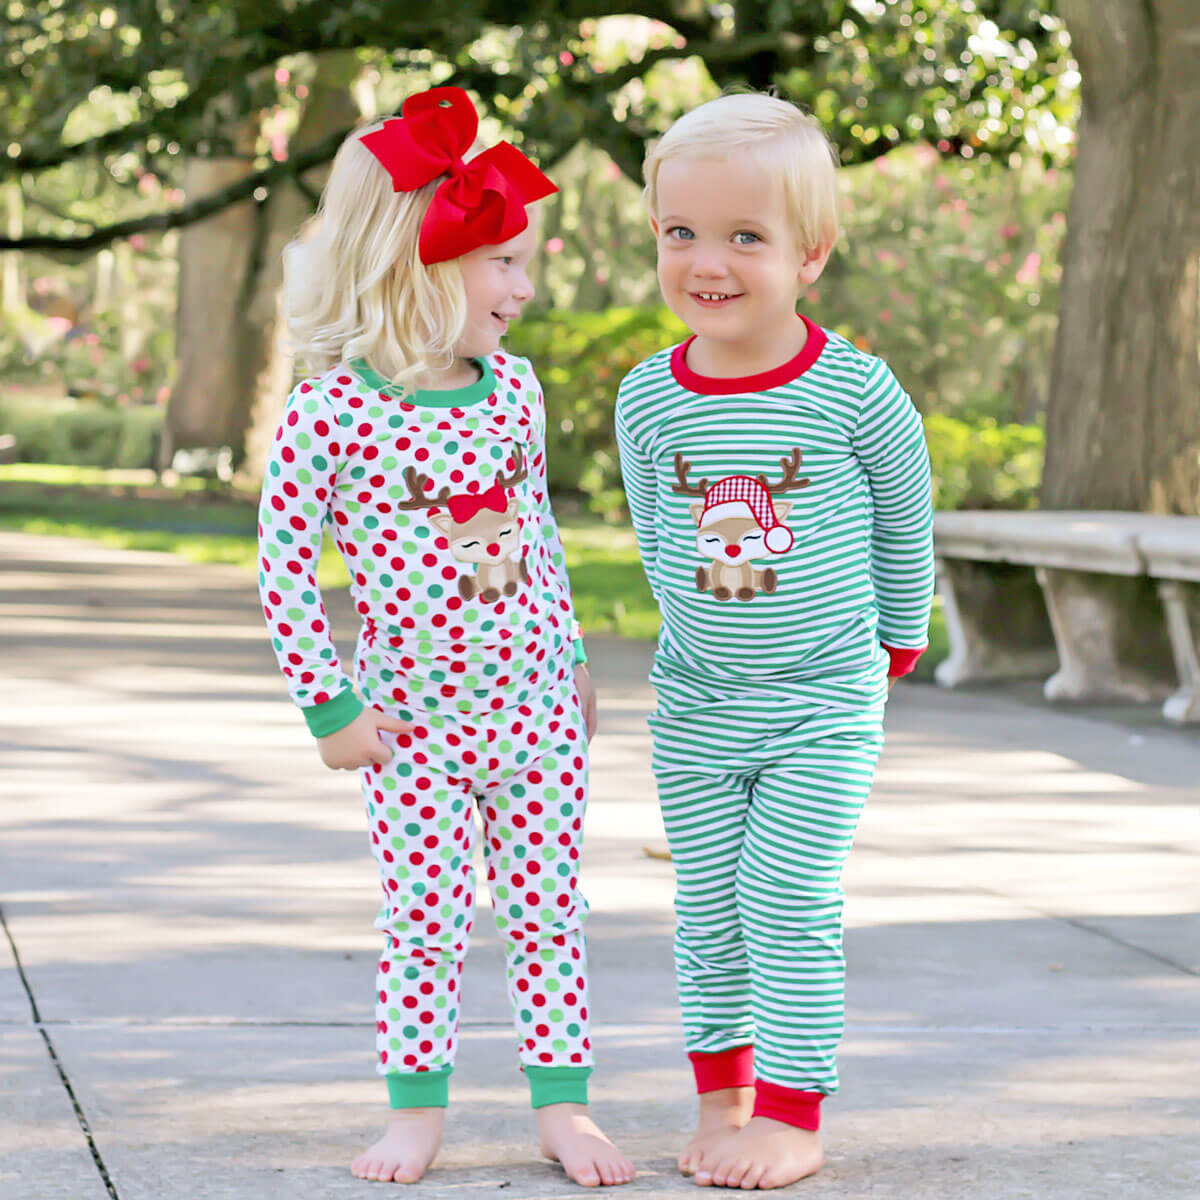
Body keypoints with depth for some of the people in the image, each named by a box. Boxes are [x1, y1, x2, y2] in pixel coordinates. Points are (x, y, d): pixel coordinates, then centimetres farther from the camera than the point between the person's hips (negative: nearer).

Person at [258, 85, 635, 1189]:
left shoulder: (512, 386, 1)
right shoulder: (330, 411, -14)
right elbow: (284, 560, -9)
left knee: (549, 912, 7)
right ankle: (417, 1107, 17)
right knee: (421, 921, 4)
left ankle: (562, 1101, 16)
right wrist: (329, 703, -8)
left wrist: (570, 654, 16)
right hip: (416, 722, -4)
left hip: (536, 704, 4)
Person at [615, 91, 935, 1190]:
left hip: (826, 700, -3)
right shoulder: (650, 402, -5)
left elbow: (905, 523, 2)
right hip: (697, 702, 3)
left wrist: (893, 646, 12)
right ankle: (723, 1098, 21)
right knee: (708, 911, 8)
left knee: (789, 907, -6)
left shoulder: (855, 391, -14)